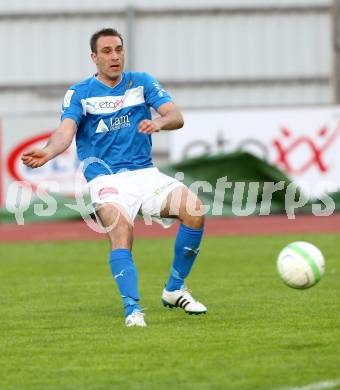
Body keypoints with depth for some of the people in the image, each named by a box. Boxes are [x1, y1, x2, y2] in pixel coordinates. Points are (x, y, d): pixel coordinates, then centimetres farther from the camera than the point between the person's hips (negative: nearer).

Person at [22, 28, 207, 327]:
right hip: (105, 179, -3)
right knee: (121, 233, -32)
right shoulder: (79, 93, 2)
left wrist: (159, 122, -28)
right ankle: (133, 309, -35)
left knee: (194, 209, -20)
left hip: (145, 173, 3)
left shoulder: (142, 82, 9)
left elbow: (176, 117, -3)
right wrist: (48, 153, -38)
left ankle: (175, 291, -3)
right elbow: (67, 130, -15)